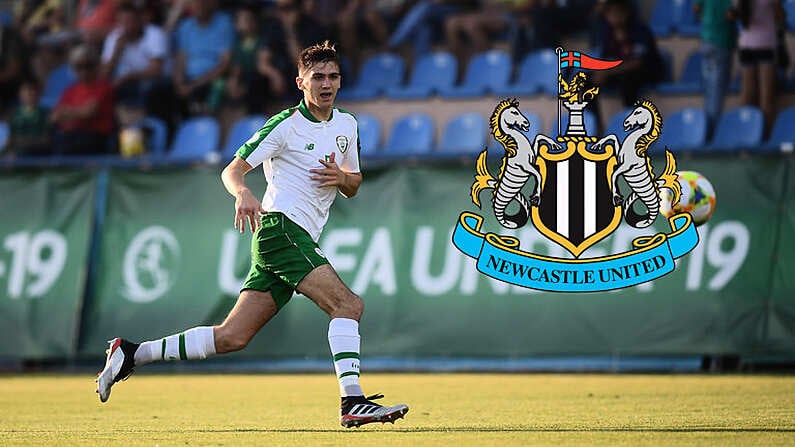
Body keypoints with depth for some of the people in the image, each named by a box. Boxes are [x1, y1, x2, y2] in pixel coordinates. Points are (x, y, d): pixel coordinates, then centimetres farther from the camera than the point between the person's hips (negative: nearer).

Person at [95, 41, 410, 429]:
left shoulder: (346, 125, 17)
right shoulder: (286, 125, -6)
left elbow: (353, 185, 24)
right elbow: (232, 170, -6)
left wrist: (341, 177, 0)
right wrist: (243, 193, -29)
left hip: (301, 240, 8)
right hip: (280, 227, -8)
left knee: (232, 337, 3)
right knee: (348, 305, -21)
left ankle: (132, 354, 10)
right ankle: (352, 402, -25)